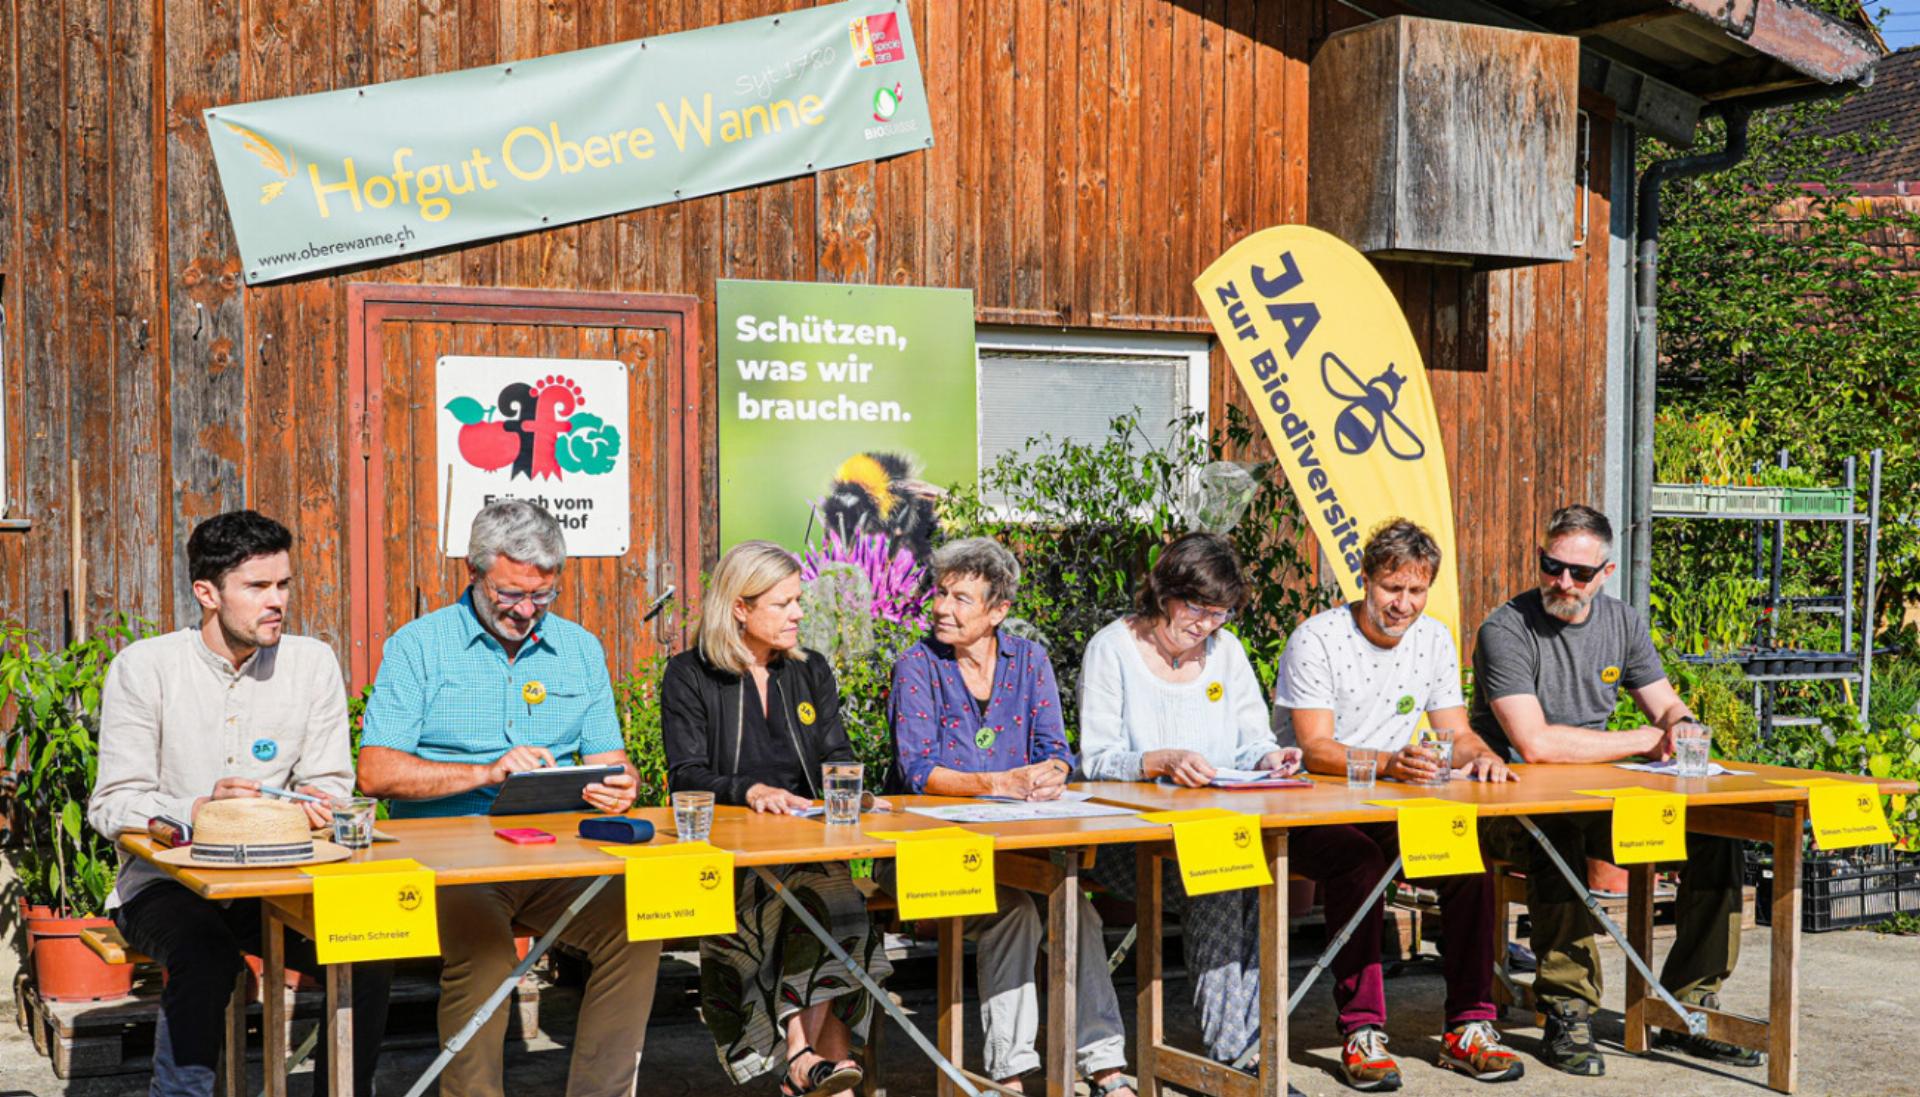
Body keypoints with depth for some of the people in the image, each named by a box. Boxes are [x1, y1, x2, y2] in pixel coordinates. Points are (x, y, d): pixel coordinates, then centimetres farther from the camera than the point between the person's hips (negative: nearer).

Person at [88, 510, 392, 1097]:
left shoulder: (313, 663, 3)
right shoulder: (143, 667, -6)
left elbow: (331, 786, 4)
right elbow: (112, 806, -10)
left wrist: (308, 807, -21)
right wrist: (200, 811, -29)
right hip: (164, 880, -2)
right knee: (208, 955, -35)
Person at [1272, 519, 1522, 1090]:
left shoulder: (1434, 640, 7)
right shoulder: (1317, 639, -12)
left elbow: (1458, 734, 10)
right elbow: (1315, 749, -20)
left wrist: (1481, 756, -15)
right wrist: (1391, 762, -37)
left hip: (1391, 813, 5)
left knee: (1471, 859, -20)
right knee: (1357, 862, -35)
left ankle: (1468, 1027, -12)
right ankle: (1362, 1032, -28)